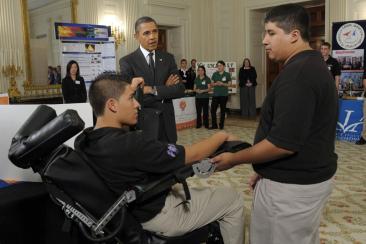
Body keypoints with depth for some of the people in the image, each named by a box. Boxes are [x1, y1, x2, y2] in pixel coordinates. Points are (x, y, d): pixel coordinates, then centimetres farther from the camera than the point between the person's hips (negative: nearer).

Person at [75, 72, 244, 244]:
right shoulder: (131, 144, -37)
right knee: (233, 199, 8)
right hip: (158, 214, -8)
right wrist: (222, 136, -8)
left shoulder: (83, 140, -11)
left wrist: (129, 90, 7)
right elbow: (192, 155, -27)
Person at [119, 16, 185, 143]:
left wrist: (154, 90, -16)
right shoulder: (127, 61, -6)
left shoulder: (168, 58, 6)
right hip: (142, 124, -3)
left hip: (166, 123, 4)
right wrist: (165, 89, -11)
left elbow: (180, 90, -3)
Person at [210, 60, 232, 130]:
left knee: (223, 110, 5)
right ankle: (214, 125, 8)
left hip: (224, 95, -2)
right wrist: (216, 83, -12)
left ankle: (221, 125, 15)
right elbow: (211, 84, 9)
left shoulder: (227, 74, 1)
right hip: (215, 94, 2)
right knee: (213, 109, -2)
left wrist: (222, 84, -15)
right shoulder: (214, 74, 8)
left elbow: (229, 84, -1)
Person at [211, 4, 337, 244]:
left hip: (292, 185, -10)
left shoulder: (296, 73, -23)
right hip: (312, 175, 10)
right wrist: (267, 168, 14)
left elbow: (284, 143, -28)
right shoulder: (313, 65, 10)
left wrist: (234, 159, -15)